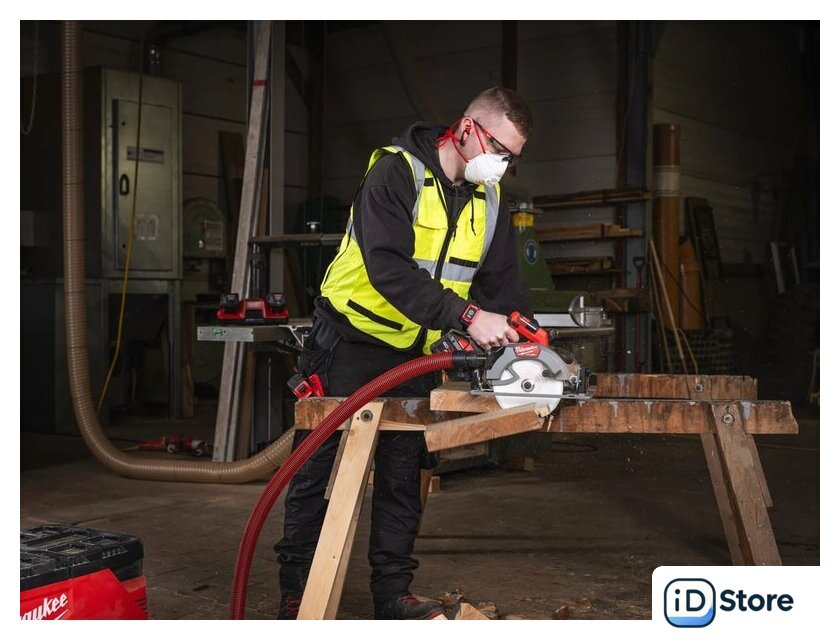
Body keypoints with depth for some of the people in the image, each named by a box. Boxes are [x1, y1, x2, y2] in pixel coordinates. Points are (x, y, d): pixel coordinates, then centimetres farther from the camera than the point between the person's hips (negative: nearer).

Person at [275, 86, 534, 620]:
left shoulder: (490, 201, 2)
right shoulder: (396, 173, -21)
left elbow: (504, 284, 4)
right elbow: (389, 267, -34)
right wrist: (466, 316, -40)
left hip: (417, 351, 6)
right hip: (351, 340, -6)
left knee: (404, 474, 11)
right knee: (318, 469, 2)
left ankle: (393, 593, 22)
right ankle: (296, 593, 15)